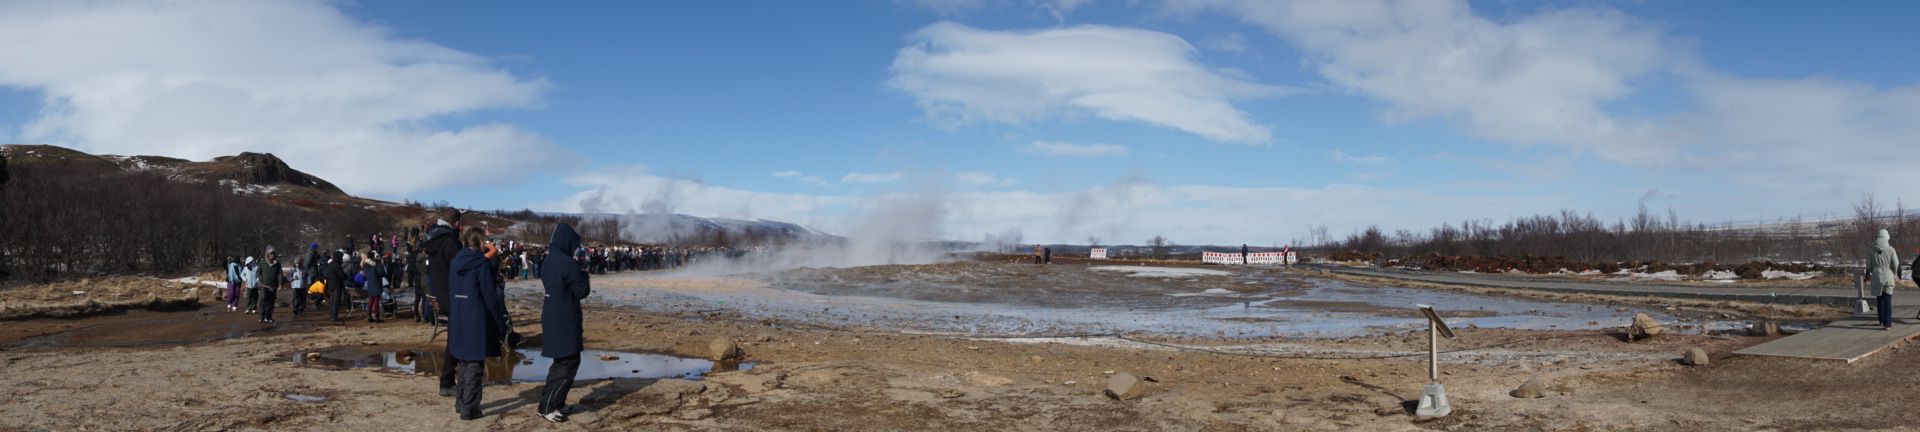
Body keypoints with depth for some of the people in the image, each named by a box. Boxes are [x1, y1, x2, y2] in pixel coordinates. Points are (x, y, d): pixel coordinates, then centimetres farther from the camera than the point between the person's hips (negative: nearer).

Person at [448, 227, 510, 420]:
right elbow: (490, 296, -13)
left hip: (457, 318, 7)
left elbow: (450, 291, 13)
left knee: (464, 361, 19)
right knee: (475, 364, 1)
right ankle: (469, 409, 2)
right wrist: (502, 323, -7)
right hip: (477, 319, -7)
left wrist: (454, 313, 20)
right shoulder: (482, 263, -14)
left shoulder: (455, 262, 7)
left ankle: (460, 402, 26)